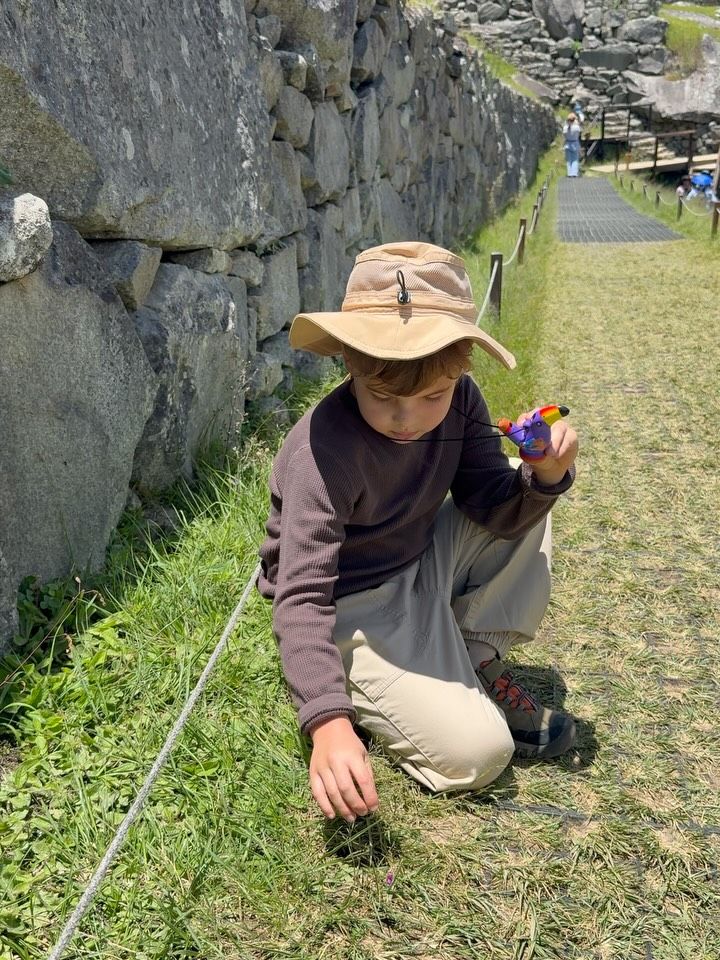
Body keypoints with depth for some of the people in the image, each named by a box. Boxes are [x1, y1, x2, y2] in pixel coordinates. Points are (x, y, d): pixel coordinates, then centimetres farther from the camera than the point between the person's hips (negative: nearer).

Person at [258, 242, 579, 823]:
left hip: (421, 569, 7)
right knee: (476, 754, -19)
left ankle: (477, 658, 4)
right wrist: (329, 723, -45)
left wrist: (545, 475, -28)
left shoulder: (459, 401, -11)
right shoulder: (324, 452, -31)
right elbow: (303, 597, -33)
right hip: (353, 611, -7)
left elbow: (497, 509, -6)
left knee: (530, 493, -2)